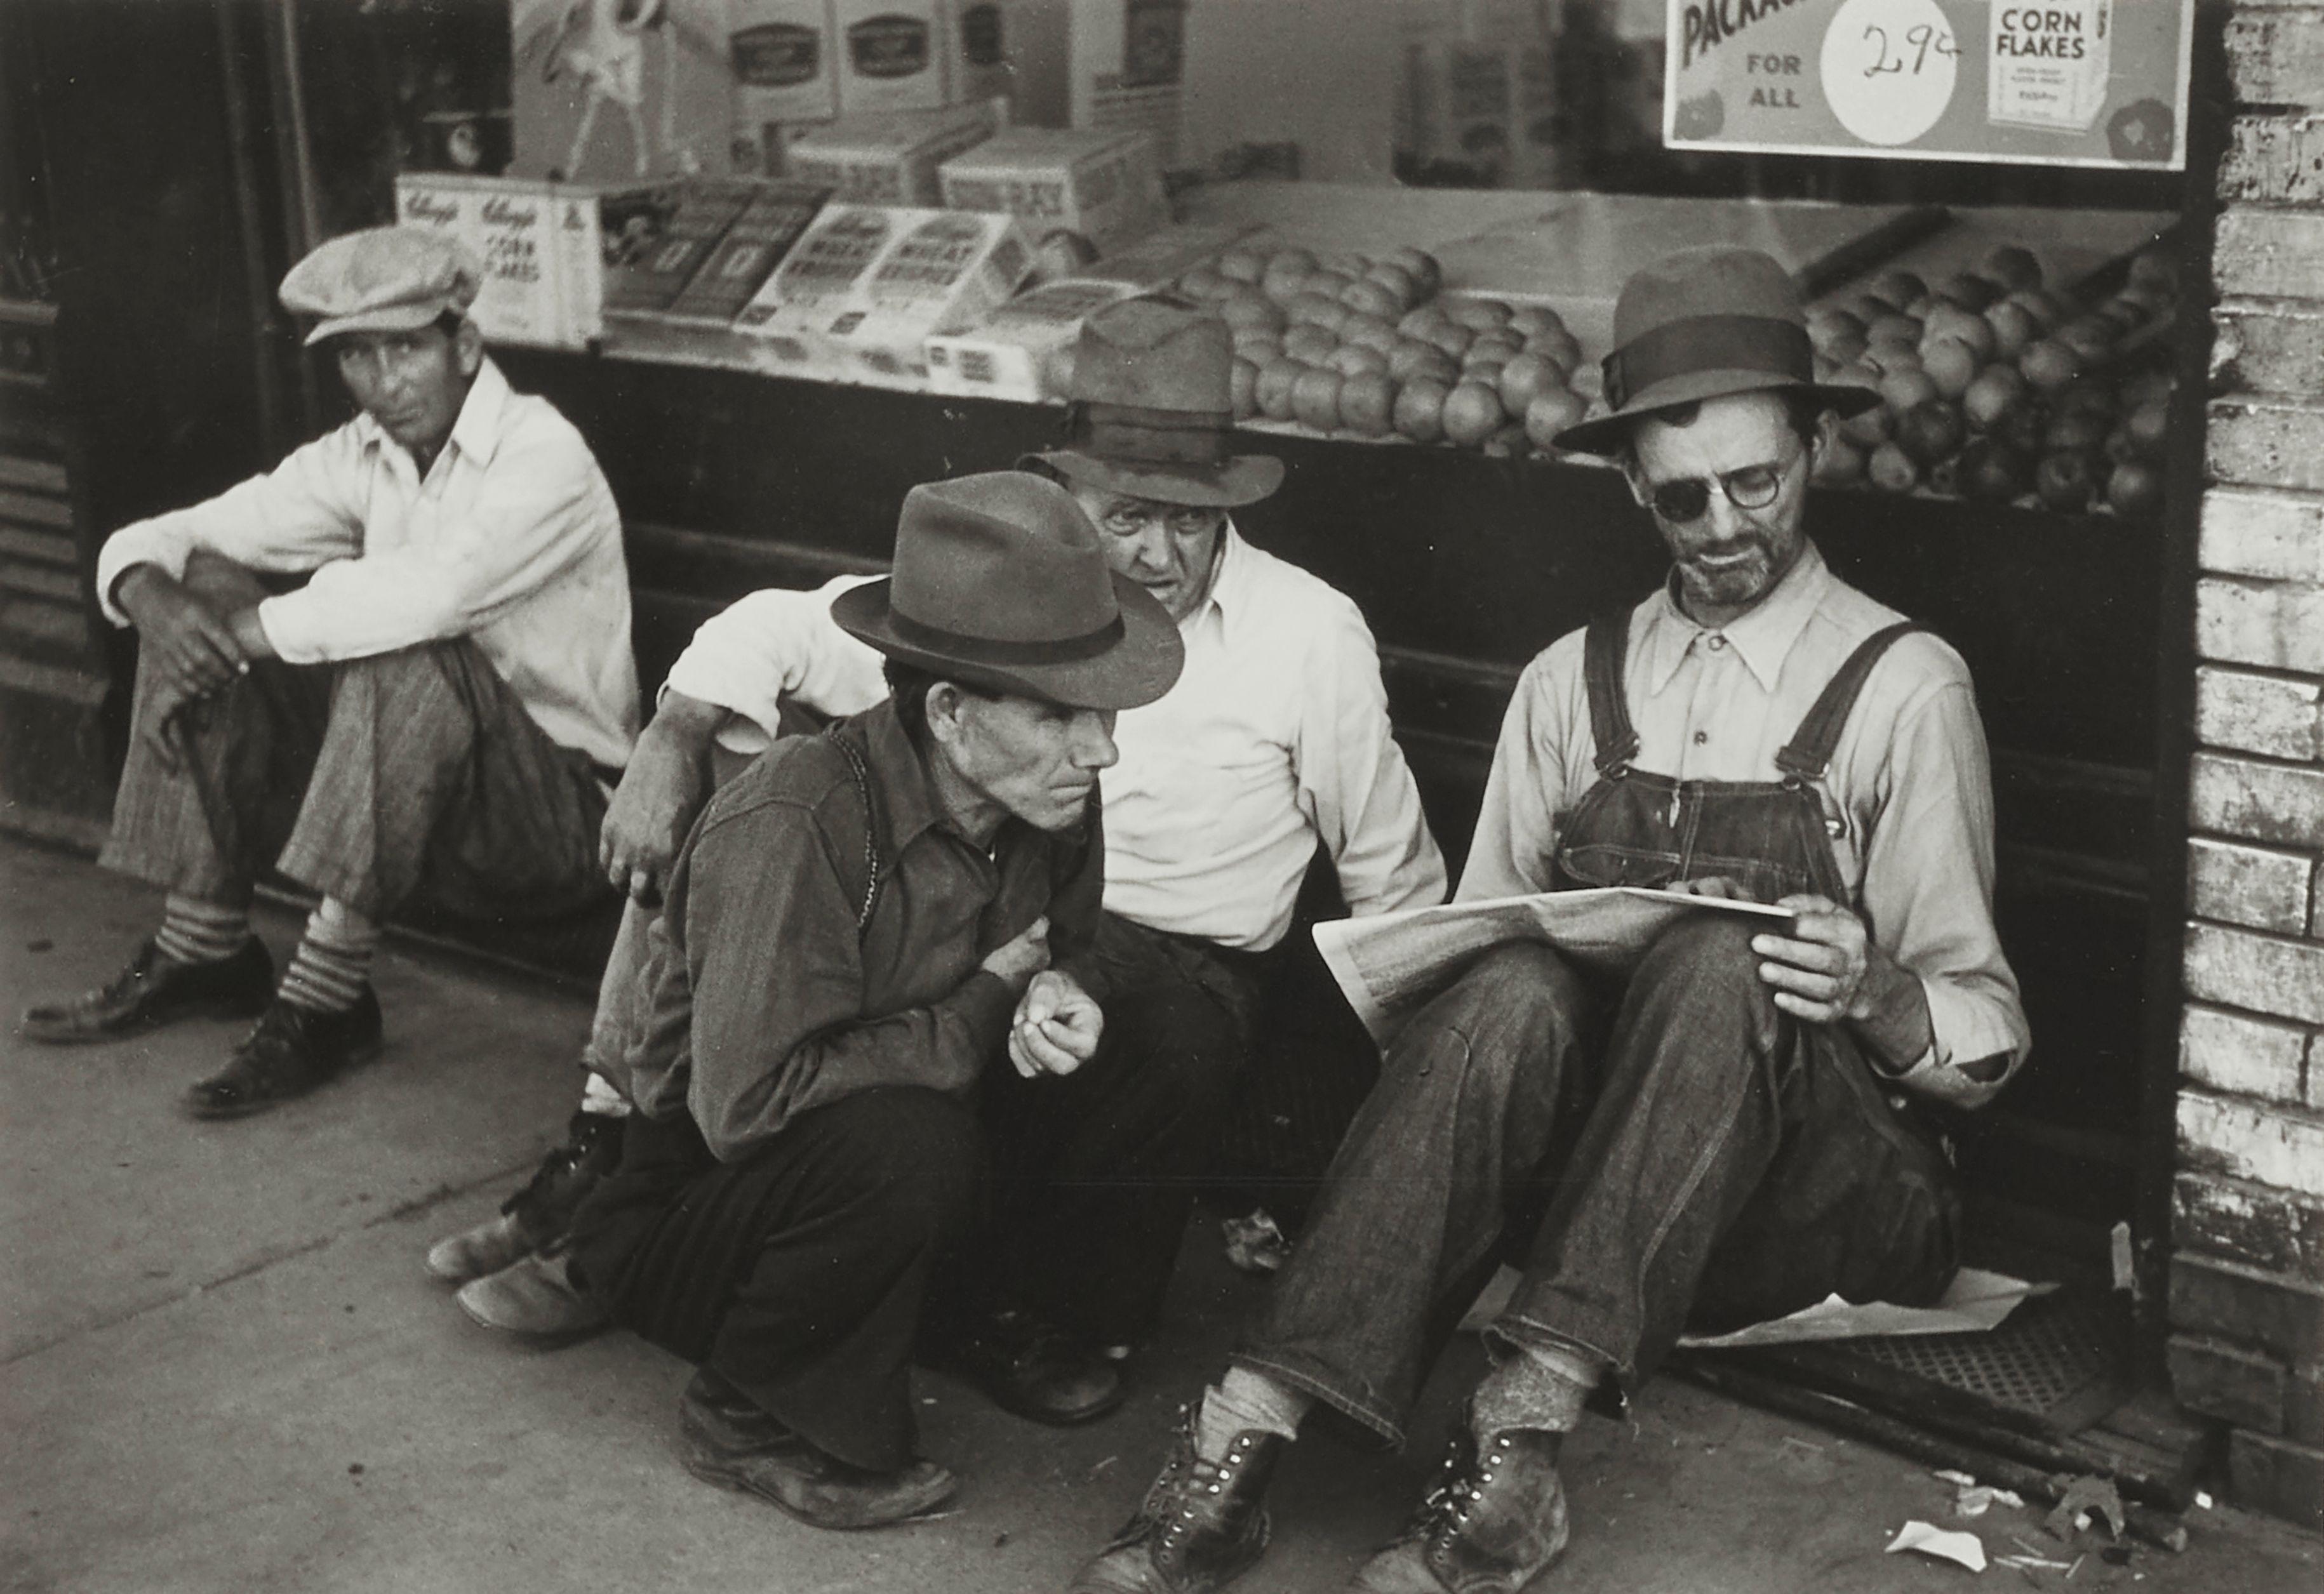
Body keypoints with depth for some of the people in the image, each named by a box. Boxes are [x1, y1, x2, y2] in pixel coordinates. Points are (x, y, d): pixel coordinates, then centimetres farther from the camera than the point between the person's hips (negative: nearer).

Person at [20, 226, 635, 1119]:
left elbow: (429, 593, -36)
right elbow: (156, 540, 5)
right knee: (201, 590, -4)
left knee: (410, 655, -35)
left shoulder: (542, 457, -17)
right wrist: (146, 587, -19)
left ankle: (325, 999, -27)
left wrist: (248, 630, -26)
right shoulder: (363, 457, 5)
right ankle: (205, 949, -2)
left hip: (558, 806, -7)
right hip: (405, 786, 7)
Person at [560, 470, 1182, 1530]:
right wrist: (982, 1012, -24)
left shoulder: (1051, 805, -10)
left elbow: (1059, 955, 9)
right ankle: (746, 1420, -10)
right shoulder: (793, 827, -31)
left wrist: (1059, 1002, -17)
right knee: (904, 1150, -35)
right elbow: (745, 1103, -32)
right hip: (684, 1215, -6)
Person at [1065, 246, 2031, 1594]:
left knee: (1716, 962, -32)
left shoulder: (1905, 688, 3)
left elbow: (1984, 1039, 3)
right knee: (1516, 992, -30)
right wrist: (1451, 967, -10)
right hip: (1582, 1172, 2)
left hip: (1815, 1202, -2)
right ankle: (1241, 1447, -38)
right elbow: (1476, 934, 14)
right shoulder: (1570, 685, 14)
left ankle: (1524, 1433, -39)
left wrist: (1873, 996, -20)